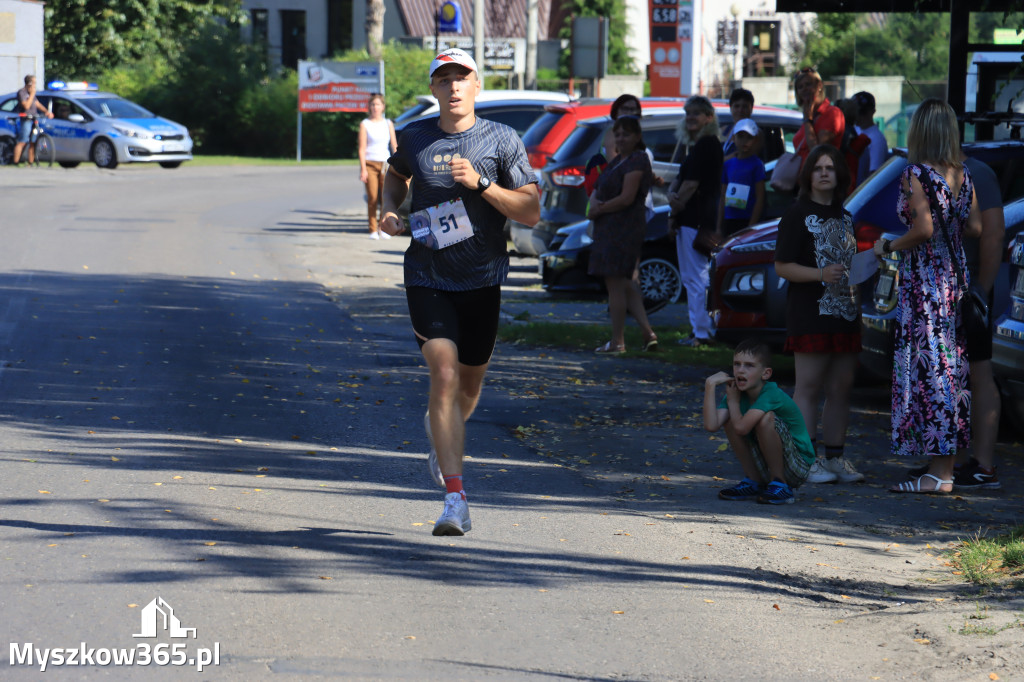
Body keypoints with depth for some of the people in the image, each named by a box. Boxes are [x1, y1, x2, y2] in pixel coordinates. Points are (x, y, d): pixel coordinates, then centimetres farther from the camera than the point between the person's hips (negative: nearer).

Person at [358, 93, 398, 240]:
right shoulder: (365, 124, 4)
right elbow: (362, 148, 0)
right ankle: (373, 230, -3)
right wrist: (363, 169, -9)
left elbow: (394, 145, 11)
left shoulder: (388, 123, 13)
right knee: (372, 198, -7)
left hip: (385, 165, 2)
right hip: (370, 164, -2)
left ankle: (384, 229, 3)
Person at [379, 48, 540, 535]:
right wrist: (389, 212, 4)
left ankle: (439, 427, 52)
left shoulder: (502, 141, -2)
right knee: (444, 374, -16)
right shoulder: (414, 139, 3)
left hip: (482, 280, 1)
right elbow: (395, 177, 25)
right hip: (427, 278, -1)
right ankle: (455, 498, -17)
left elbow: (531, 212, -6)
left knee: (469, 383, 14)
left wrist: (480, 183, -18)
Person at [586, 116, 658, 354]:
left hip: (624, 228, -10)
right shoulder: (617, 160, 18)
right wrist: (594, 202, -5)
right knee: (623, 283, 12)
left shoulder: (637, 160, -12)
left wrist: (598, 210, -10)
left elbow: (626, 198, -20)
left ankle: (617, 341, -1)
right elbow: (597, 191, 18)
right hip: (610, 228, 10)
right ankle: (647, 333, 12)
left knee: (615, 283, -6)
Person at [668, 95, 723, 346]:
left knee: (694, 278, -10)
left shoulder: (707, 144, -12)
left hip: (696, 220, -11)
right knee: (691, 277, 13)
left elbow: (692, 183, -16)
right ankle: (699, 331, 16)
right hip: (690, 220, 11)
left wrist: (677, 206, -6)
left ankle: (701, 333, -9)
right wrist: (671, 194, -5)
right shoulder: (695, 145, 19)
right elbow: (680, 179, 16)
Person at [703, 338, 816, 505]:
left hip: (797, 469, -7)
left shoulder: (772, 394, -24)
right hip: (765, 469, 7)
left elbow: (741, 428, -34)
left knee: (766, 418, -28)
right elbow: (711, 425, -19)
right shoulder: (737, 392, -3)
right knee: (729, 420, -7)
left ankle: (780, 485, -15)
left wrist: (733, 400, -15)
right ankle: (755, 483, 5)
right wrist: (710, 385, -22)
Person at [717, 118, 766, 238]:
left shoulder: (757, 165, -3)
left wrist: (751, 227, -13)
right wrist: (719, 227, 12)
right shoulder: (728, 164, 13)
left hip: (748, 221, -6)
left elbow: (760, 198, -7)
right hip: (729, 221, 6)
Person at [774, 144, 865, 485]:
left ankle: (835, 457, 11)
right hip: (810, 314, -7)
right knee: (809, 386, -7)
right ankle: (808, 460, -7)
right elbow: (782, 266, -10)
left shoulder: (846, 218, 18)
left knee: (841, 388, 6)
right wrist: (820, 274, -23)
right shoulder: (797, 215, -3)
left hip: (846, 315, 7)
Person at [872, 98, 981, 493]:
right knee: (951, 366, 10)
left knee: (926, 370, -6)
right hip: (954, 279, 8)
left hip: (923, 280, -8)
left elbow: (924, 228, -21)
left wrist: (888, 246, -7)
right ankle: (945, 470, 14)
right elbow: (975, 228, 6)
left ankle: (938, 474, -8)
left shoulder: (916, 174, -13)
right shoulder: (962, 175, 8)